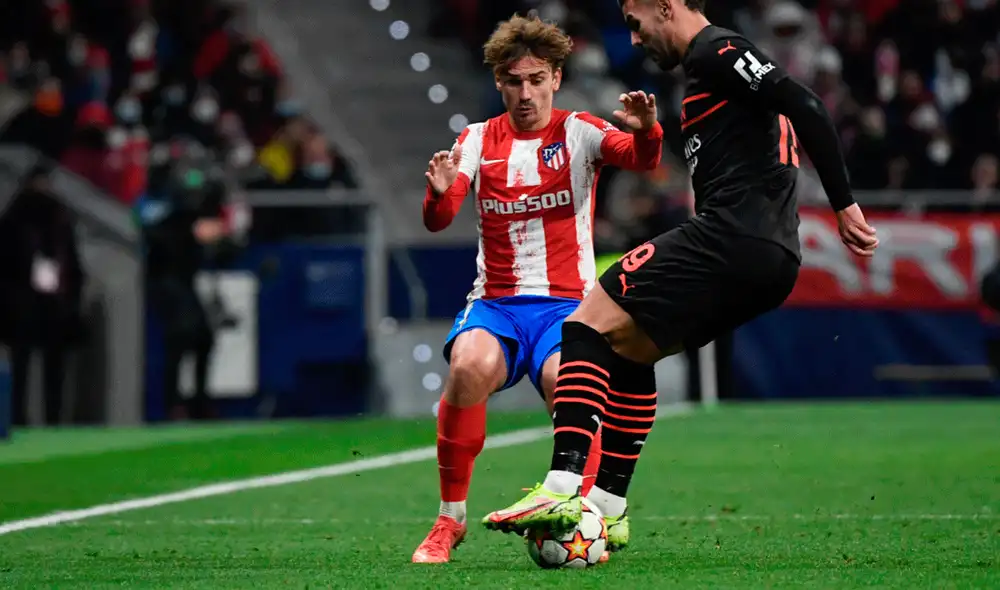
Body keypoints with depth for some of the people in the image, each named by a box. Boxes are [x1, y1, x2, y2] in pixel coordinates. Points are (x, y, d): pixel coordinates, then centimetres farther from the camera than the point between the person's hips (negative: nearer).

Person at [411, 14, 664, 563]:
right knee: (470, 366, -31)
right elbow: (437, 221, -2)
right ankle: (450, 519, -15)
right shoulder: (478, 140, 10)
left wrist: (645, 129, -40)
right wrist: (439, 193, -26)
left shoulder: (577, 132, 3)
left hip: (568, 302, -2)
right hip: (496, 302, 2)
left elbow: (640, 158, -16)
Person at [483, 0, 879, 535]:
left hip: (731, 237, -10)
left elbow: (805, 108, -14)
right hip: (773, 259, 10)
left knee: (588, 327, -12)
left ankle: (563, 488, -25)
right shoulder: (712, 61, 27)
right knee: (625, 348, 20)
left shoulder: (713, 51, -3)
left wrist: (844, 204, -16)